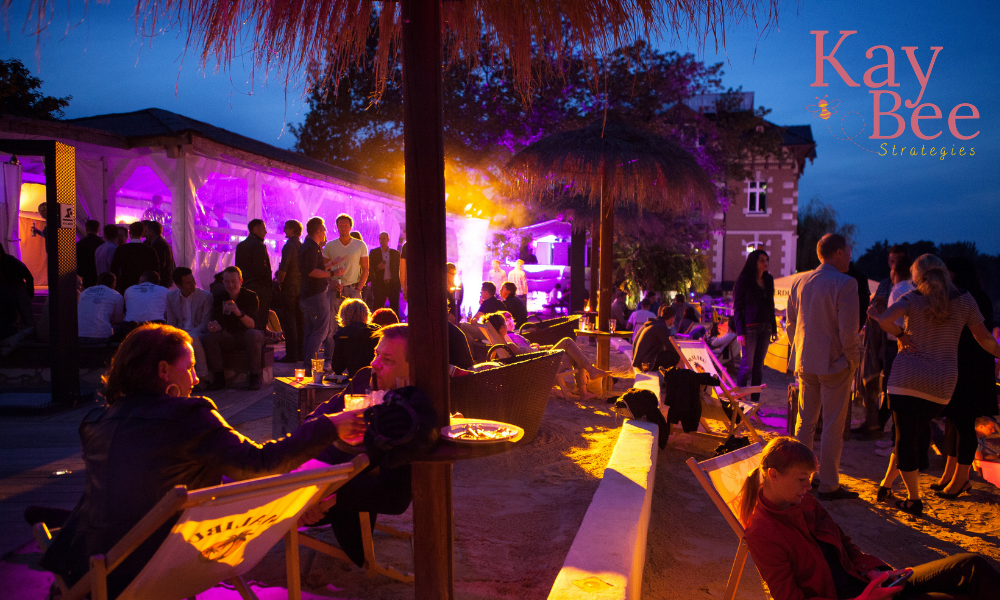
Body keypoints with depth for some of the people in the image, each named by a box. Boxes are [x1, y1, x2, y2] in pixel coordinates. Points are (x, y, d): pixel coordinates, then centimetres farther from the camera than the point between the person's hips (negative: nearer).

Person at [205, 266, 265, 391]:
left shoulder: (251, 296, -10)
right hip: (229, 337, 3)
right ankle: (218, 377, -15)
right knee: (210, 337, -23)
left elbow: (252, 325, -22)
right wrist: (215, 327, -33)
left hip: (247, 336, -3)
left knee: (253, 334, -36)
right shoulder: (219, 299, 0)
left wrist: (239, 312, -41)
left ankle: (254, 377, -27)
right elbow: (220, 325, -7)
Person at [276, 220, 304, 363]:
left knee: (289, 320, -4)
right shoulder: (302, 246, 10)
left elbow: (284, 267, -20)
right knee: (300, 320, 11)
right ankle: (301, 353, 15)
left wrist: (280, 282, -8)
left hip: (290, 286, -7)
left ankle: (291, 355, -4)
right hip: (301, 286, 7)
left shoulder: (289, 245, -12)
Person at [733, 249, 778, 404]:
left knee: (759, 366, 7)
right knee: (747, 365, -6)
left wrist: (774, 329, 13)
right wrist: (740, 331, -14)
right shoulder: (744, 280, -4)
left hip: (765, 327, 5)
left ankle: (755, 400, 11)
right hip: (750, 327, -5)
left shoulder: (768, 280, 13)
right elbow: (737, 307, -6)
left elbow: (770, 306, 18)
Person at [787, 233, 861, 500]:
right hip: (835, 363, -6)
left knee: (805, 421, 16)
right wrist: (853, 359, -5)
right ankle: (828, 485, 8)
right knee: (833, 427, 2)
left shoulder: (799, 282, 6)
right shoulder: (845, 283, -14)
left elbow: (790, 325, 11)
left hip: (805, 363, 6)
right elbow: (848, 330, -18)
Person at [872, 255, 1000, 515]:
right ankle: (886, 485, 24)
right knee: (910, 435, 17)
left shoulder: (913, 298, -3)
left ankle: (914, 499, 8)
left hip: (907, 377, -3)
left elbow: (884, 319, -21)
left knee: (906, 437, 5)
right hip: (942, 384, 3)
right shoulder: (965, 300, 5)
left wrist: (901, 334, -3)